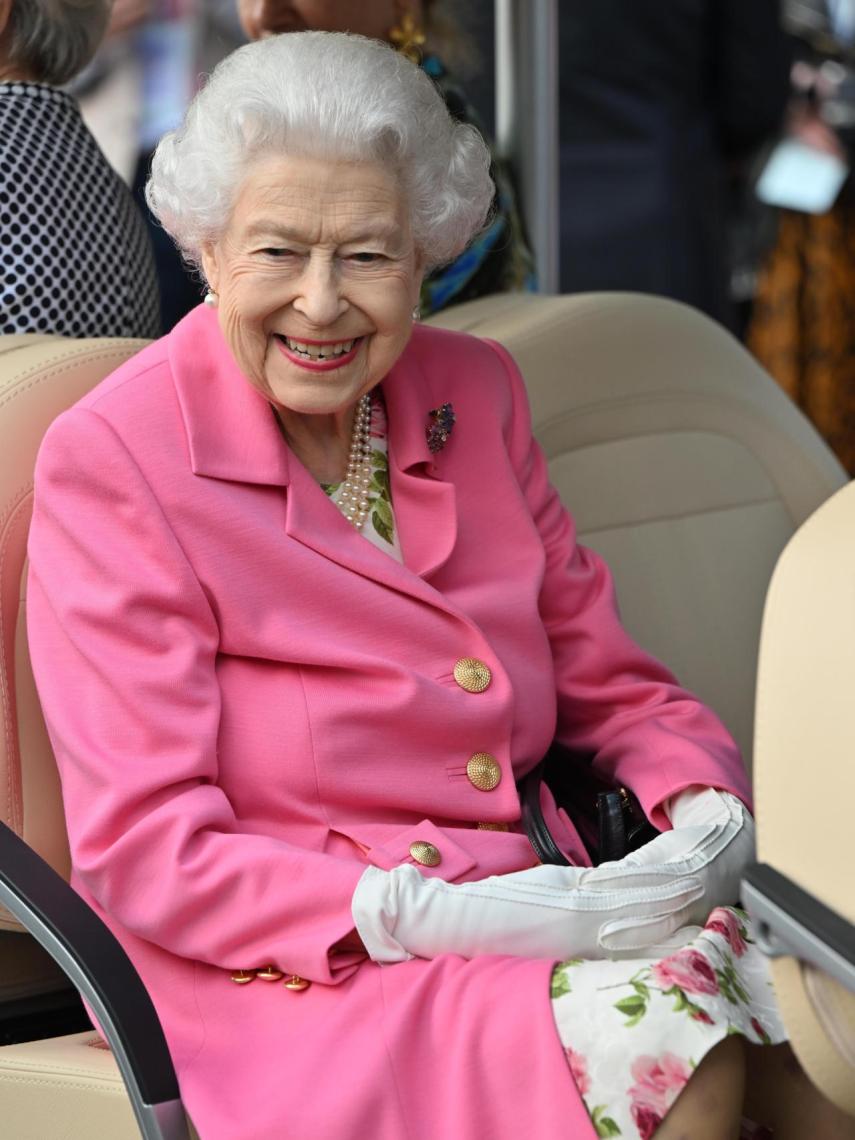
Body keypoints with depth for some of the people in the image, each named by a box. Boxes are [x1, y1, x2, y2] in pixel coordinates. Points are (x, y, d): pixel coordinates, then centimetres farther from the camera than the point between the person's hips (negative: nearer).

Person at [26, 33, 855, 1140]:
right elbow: (143, 851, -12)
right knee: (657, 1023, -30)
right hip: (282, 976, -6)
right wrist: (421, 916, -24)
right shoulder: (108, 461, -8)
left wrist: (707, 815, -7)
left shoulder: (475, 393, 10)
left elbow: (612, 686, 16)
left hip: (528, 914, 6)